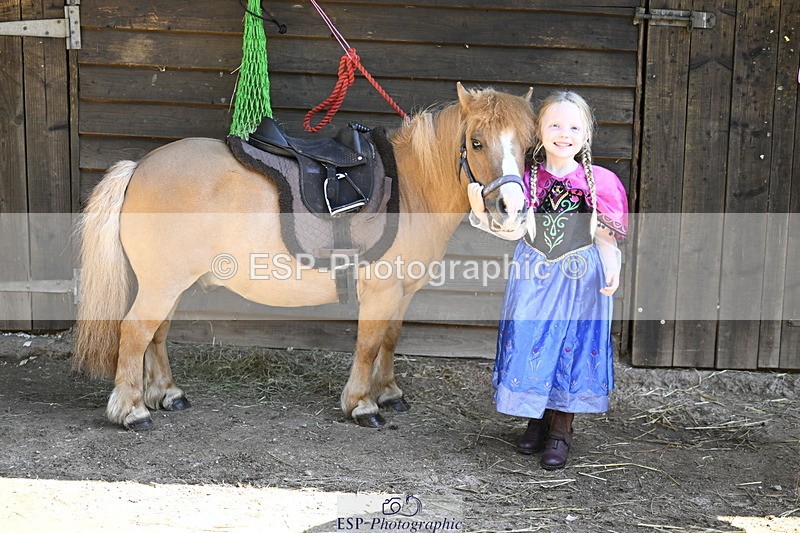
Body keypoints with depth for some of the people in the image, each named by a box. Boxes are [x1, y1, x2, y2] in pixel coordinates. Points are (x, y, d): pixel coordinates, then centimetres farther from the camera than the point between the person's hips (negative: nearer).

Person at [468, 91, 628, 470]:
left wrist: (613, 269, -16)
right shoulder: (529, 178, -2)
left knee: (573, 345, 4)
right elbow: (514, 231, -11)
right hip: (534, 276, 1)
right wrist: (482, 214, -26)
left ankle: (561, 431, 18)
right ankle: (537, 421, 25)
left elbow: (606, 238, 1)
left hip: (581, 279, -1)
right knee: (529, 343, 5)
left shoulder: (599, 182, -3)